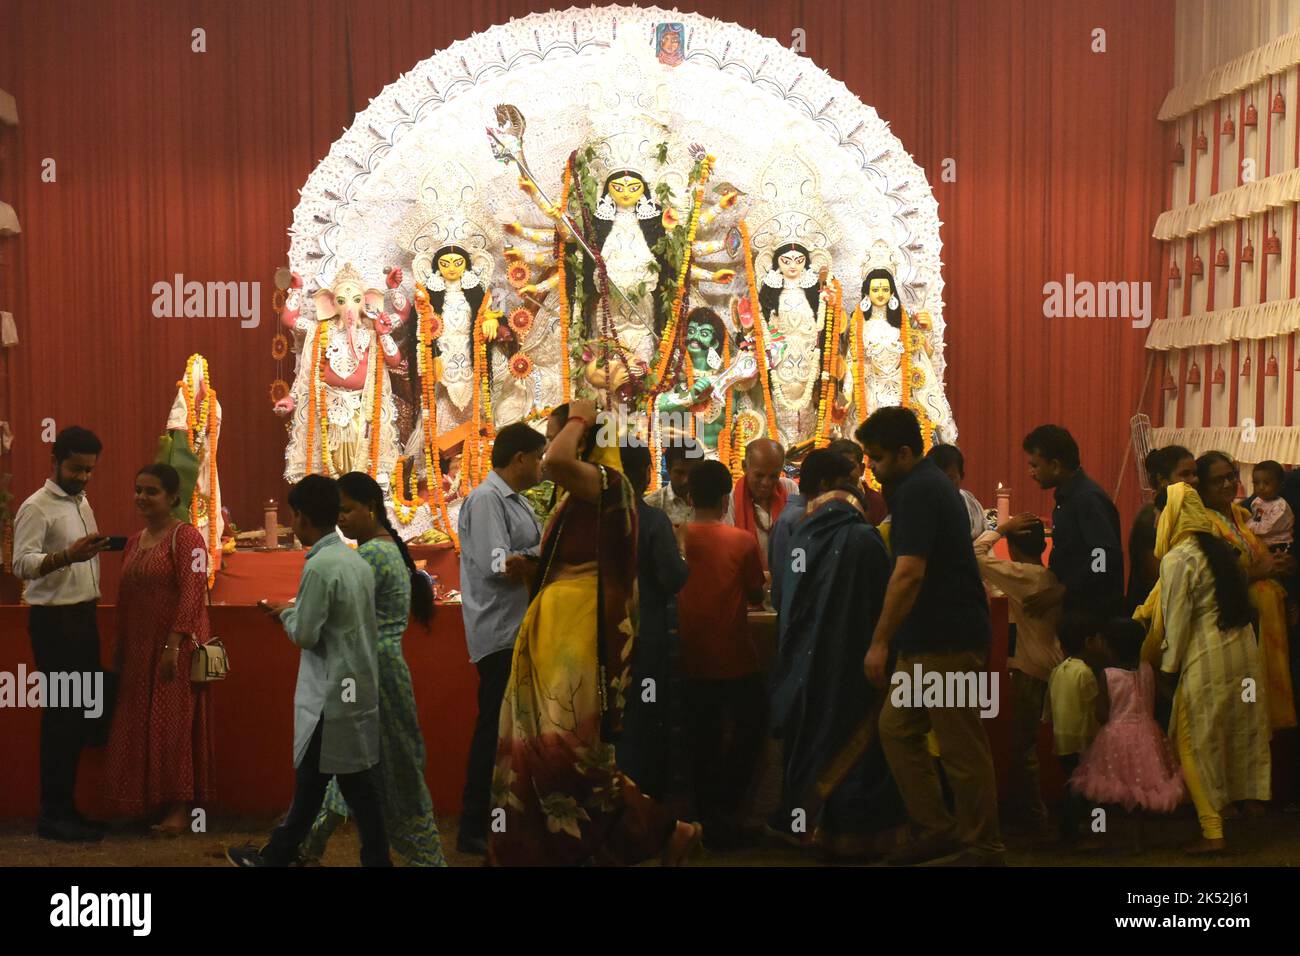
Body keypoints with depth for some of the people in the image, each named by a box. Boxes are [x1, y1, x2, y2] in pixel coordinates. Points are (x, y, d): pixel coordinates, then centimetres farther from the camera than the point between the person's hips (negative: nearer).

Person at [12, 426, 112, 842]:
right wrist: (68, 555, -38)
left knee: (83, 711, 10)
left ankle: (65, 805, 19)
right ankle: (53, 815, 3)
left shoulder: (81, 502, 15)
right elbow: (22, 564, -24)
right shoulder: (37, 507, -12)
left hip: (83, 616, 8)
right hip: (54, 621, -8)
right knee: (62, 714, -5)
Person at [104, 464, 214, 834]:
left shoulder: (185, 536, -10)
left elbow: (192, 593, -18)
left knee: (173, 722, -4)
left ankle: (179, 808, 5)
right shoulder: (135, 541, 14)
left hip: (176, 646, -7)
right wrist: (120, 649, 14)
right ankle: (152, 802, 19)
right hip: (140, 647, 7)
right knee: (140, 723, 8)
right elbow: (125, 598, 15)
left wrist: (174, 644, -24)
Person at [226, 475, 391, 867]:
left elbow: (305, 634, -17)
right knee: (310, 777, 15)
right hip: (356, 687, 8)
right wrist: (296, 610, 11)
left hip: (333, 694, -8)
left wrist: (285, 612, 1)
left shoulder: (319, 566, -19)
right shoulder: (356, 560, 7)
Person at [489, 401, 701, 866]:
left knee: (566, 744, -13)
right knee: (545, 743, 11)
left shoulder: (606, 482, -13)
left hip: (582, 630, -10)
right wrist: (528, 568, 11)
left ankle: (667, 832, -1)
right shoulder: (579, 494, 16)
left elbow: (557, 462, -33)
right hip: (558, 628, 10)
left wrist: (579, 420, -17)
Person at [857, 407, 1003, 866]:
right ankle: (937, 829, 20)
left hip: (948, 640, -11)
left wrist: (880, 642, -23)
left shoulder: (918, 492, -18)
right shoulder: (927, 484, 14)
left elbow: (909, 573, -25)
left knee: (961, 747, -1)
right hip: (926, 639, 11)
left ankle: (983, 847, 11)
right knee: (896, 728, 13)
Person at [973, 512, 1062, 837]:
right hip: (1051, 667, 7)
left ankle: (1034, 816, 8)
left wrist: (1000, 528, -10)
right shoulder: (1053, 577, 4)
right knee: (1031, 745, 17)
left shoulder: (1022, 575, -15)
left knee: (1021, 748, 2)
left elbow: (974, 555, -19)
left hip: (1029, 672, -7)